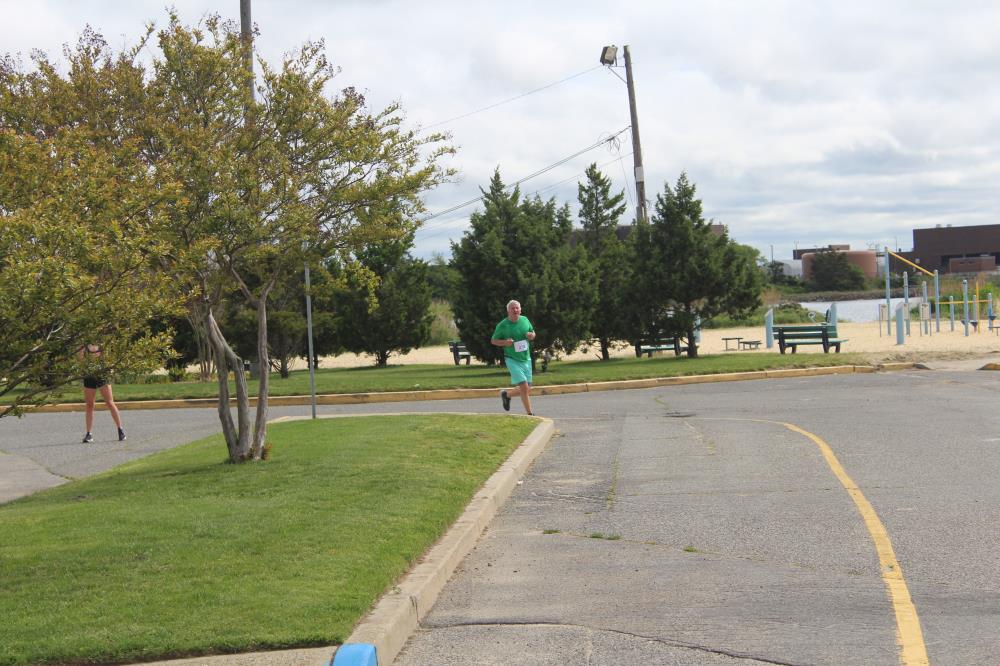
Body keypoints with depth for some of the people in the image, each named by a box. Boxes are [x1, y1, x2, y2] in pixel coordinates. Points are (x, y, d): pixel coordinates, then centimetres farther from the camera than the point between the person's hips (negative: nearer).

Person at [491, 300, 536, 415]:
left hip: (526, 359, 5)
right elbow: (493, 340, 0)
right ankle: (529, 414, -6)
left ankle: (507, 395, 36)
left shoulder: (525, 320, 4)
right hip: (512, 360, -5)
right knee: (524, 386, -16)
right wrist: (505, 342, -19)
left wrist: (532, 335, -6)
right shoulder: (503, 325, -8)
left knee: (528, 389, 9)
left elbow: (532, 332, 19)